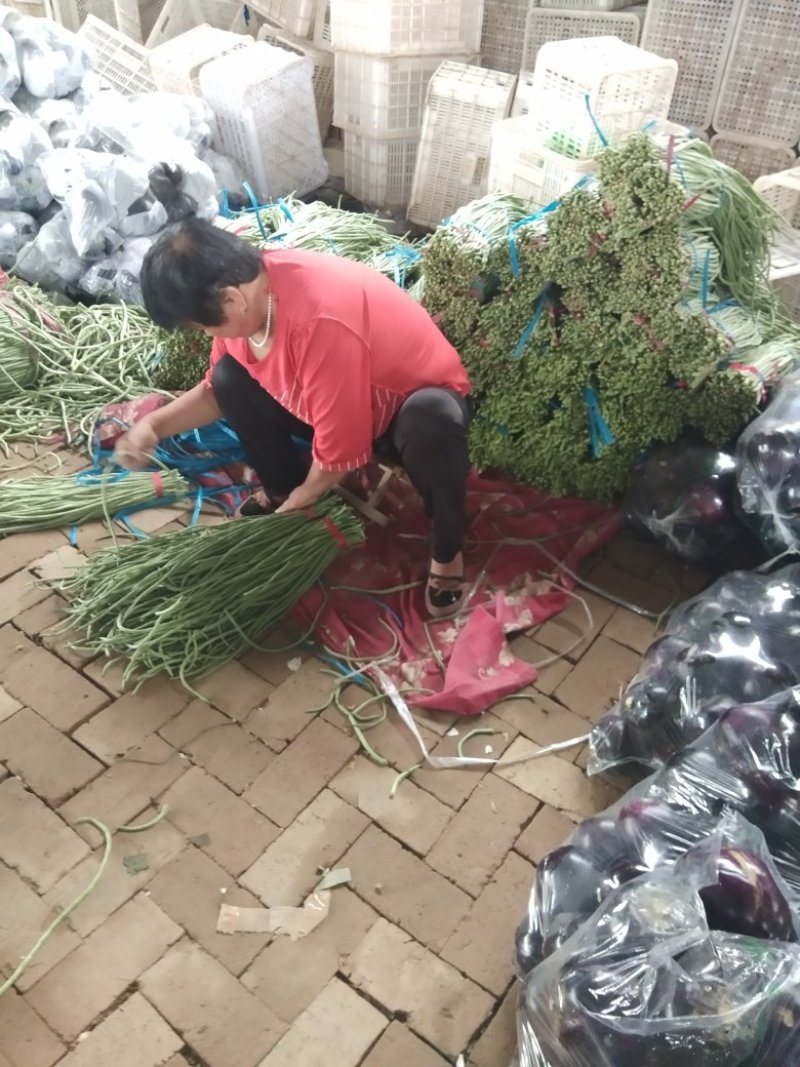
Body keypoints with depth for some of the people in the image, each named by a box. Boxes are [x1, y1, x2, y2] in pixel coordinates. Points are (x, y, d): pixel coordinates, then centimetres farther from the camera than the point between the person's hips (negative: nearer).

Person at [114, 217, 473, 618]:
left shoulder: (320, 321, -39)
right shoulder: (249, 287, -12)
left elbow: (340, 446, -30)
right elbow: (216, 390, 4)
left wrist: (305, 495, -11)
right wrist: (153, 425, -10)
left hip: (416, 401, -7)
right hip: (339, 399, 8)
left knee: (429, 418, -42)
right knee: (230, 377, -4)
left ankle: (446, 547, -16)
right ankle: (281, 491, 15)